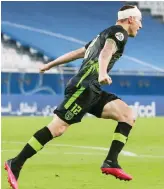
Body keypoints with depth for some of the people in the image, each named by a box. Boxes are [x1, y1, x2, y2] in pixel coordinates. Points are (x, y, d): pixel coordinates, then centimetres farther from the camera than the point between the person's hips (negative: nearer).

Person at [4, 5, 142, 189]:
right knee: (58, 127, -15)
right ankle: (15, 164, -10)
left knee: (128, 115, -3)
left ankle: (110, 162, -11)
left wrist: (51, 64, 41)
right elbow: (106, 51, -24)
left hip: (92, 91, 10)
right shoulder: (119, 32, -1)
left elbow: (76, 53, 33)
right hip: (83, 87, -10)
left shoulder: (105, 34, 26)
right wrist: (102, 72, -42)